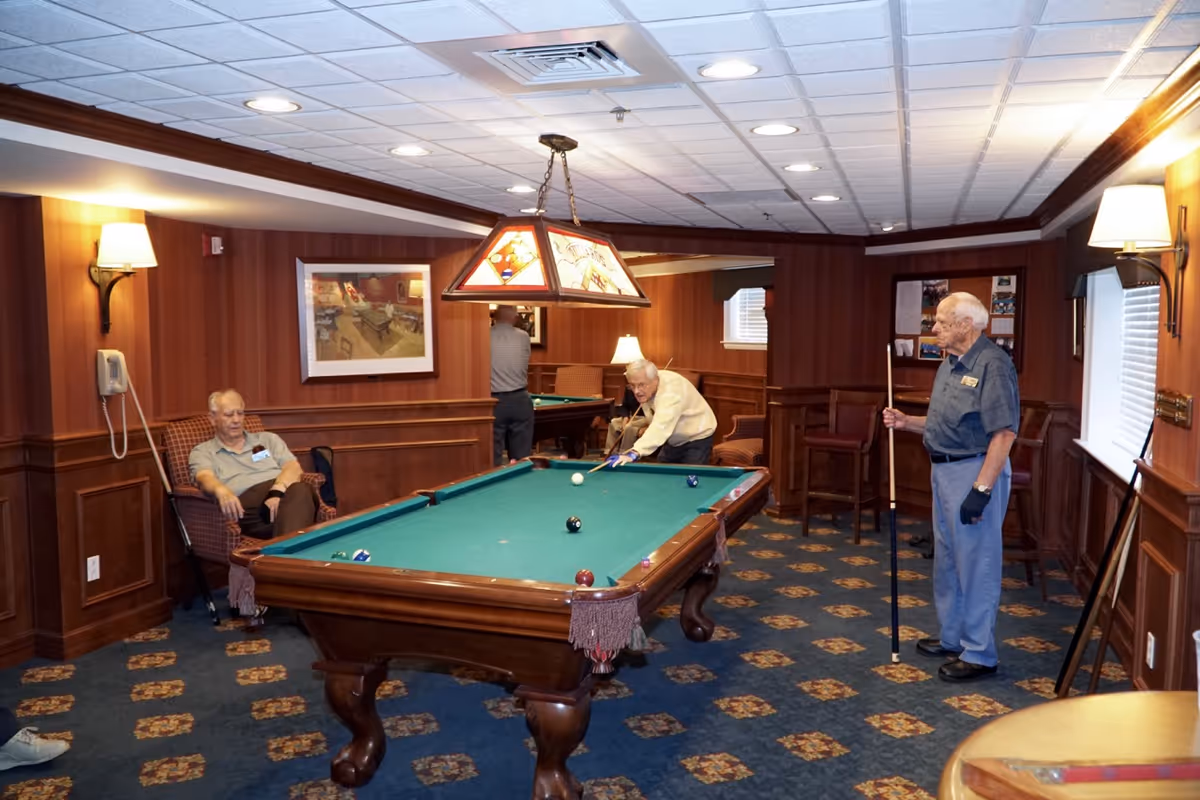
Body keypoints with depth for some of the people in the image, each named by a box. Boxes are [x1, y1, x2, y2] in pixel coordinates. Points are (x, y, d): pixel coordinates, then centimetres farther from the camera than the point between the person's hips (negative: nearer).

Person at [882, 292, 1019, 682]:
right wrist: (906, 422, 6)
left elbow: (1004, 432, -22)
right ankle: (953, 638, 32)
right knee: (948, 560, 18)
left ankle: (979, 654, 10)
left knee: (976, 564, -1)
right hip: (945, 470, 10)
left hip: (977, 472, -10)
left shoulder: (992, 364, -17)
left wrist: (981, 488, -25)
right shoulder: (951, 364, 12)